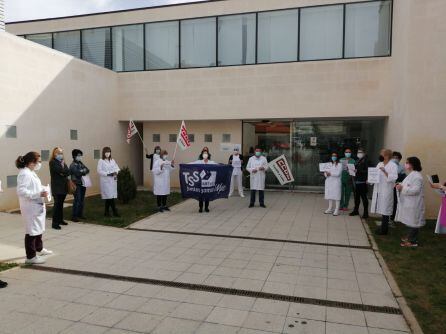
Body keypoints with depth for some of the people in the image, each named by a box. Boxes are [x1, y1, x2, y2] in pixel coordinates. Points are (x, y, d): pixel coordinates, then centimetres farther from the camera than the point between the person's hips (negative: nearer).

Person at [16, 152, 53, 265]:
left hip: (37, 206, 10)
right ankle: (30, 257, 9)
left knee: (38, 229, 24)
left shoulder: (31, 173, 12)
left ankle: (39, 249, 42)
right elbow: (21, 191, -27)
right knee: (32, 231, -1)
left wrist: (42, 190, 6)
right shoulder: (24, 174, -19)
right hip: (31, 208, -10)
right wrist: (38, 194, -27)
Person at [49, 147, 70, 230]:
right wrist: (63, 166, -1)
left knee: (61, 204, 12)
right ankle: (55, 223, -6)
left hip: (63, 186, 7)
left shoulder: (62, 161, 17)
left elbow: (68, 172, 5)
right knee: (57, 204, -8)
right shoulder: (52, 162, -6)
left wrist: (64, 173, -13)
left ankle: (60, 219, 21)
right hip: (57, 187, -7)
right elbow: (61, 170, -19)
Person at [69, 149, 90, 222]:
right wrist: (84, 171, -4)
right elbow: (78, 173, -20)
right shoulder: (72, 165, -8)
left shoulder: (81, 164, 14)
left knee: (81, 200, 12)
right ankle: (74, 216, -3)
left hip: (83, 184, 7)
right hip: (77, 184, -7)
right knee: (77, 200, -8)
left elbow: (87, 170, 6)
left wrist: (82, 171, -12)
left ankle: (80, 214, 22)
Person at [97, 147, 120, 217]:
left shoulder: (112, 160, 12)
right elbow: (99, 171, -10)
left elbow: (117, 168, 11)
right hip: (105, 181, -5)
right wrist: (107, 174, -19)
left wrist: (116, 172, -10)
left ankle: (107, 212, 19)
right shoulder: (101, 161, -4)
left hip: (113, 180, 5)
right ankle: (114, 211, -2)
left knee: (109, 197, 8)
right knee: (110, 196, -7)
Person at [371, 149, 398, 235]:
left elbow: (393, 178, -16)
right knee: (381, 209, 12)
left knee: (385, 210, -1)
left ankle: (384, 229, 8)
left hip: (386, 191, -6)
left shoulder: (393, 166, -6)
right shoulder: (379, 164, 13)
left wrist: (385, 171, -23)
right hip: (378, 190, 6)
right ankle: (382, 227, 24)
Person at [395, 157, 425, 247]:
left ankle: (413, 241, 7)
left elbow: (415, 190, -25)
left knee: (413, 222, -2)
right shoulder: (411, 175, 13)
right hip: (408, 203, 10)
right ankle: (410, 237, 28)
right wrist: (400, 186, 8)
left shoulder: (417, 176, -19)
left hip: (413, 205, -10)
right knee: (409, 221, 17)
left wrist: (402, 188, -22)